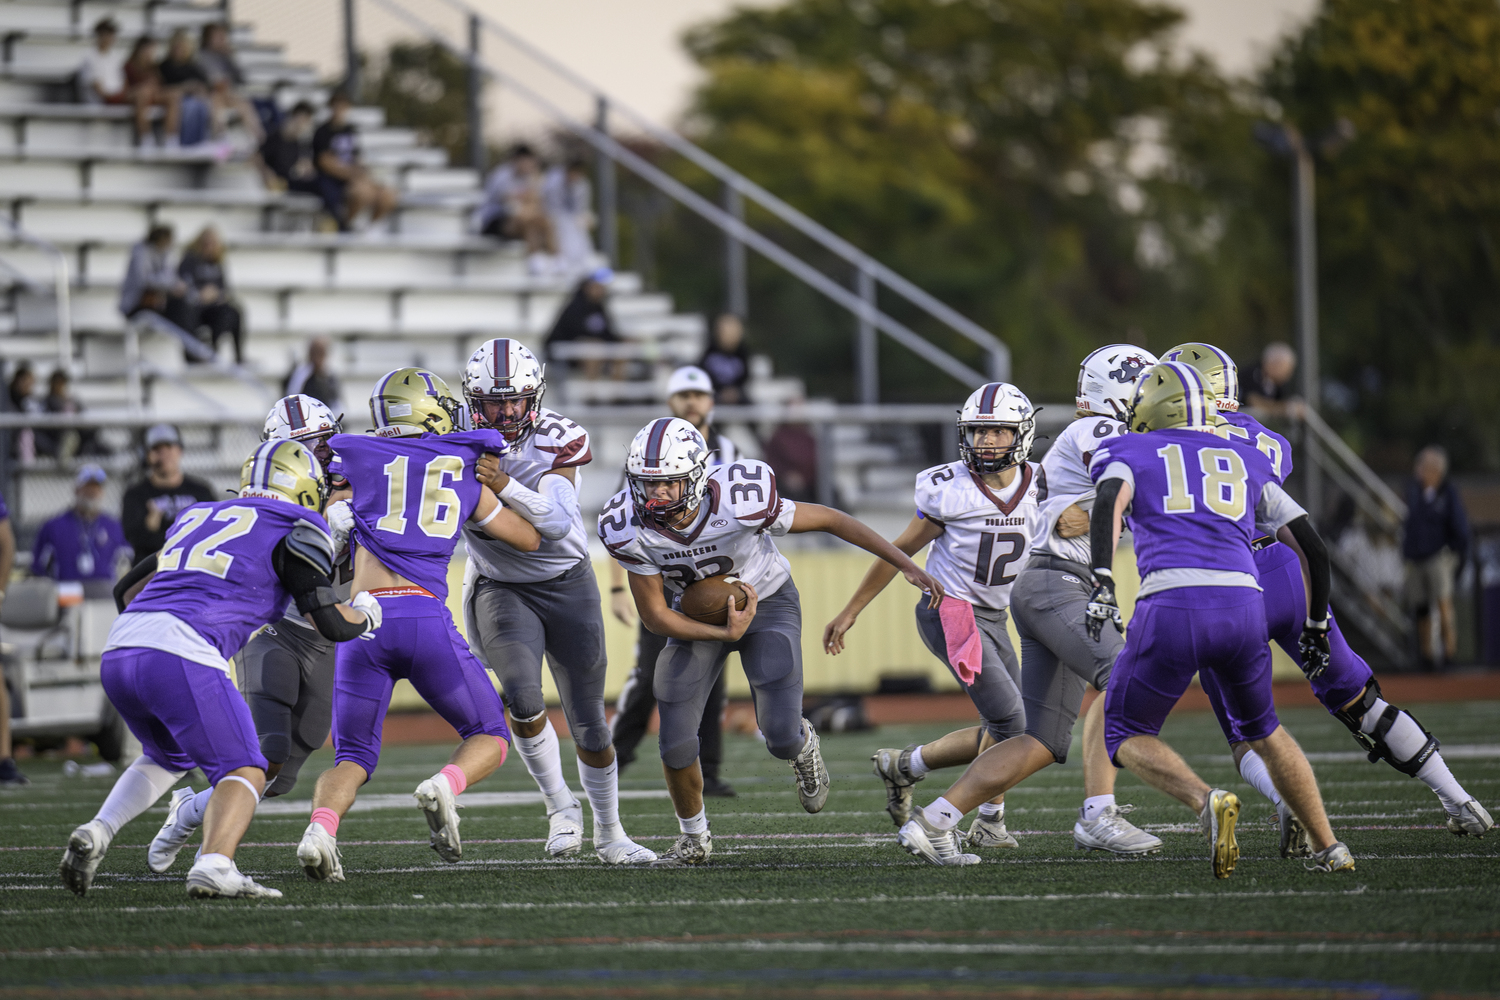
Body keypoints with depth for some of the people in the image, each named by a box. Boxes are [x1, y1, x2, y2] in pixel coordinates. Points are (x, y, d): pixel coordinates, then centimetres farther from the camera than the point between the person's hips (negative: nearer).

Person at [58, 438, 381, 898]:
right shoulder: (296, 531, 10)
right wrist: (364, 614, 27)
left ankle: (97, 832, 8)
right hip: (183, 657, -7)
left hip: (119, 652, 7)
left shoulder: (199, 517, 30)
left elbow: (127, 589, 36)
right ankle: (213, 866, -26)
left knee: (168, 756, 30)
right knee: (244, 773, 1)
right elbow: (331, 623, 6)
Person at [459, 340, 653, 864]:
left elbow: (557, 522, -28)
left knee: (589, 723, 6)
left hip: (567, 584, 0)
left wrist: (507, 487, -43)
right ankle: (560, 807, -3)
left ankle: (609, 834, 26)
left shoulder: (558, 441, -16)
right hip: (500, 588, 0)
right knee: (522, 698, -25)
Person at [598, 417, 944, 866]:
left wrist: (907, 566, -19)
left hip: (768, 604, -2)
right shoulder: (630, 529, -25)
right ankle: (693, 837, 21)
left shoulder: (740, 502, -35)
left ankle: (802, 745, 25)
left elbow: (830, 520, -21)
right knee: (675, 743, -8)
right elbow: (655, 615, -13)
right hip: (699, 617, 2)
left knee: (781, 738, -15)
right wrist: (725, 634, -25)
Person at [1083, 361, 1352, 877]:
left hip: (1172, 607, -4)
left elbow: (1109, 499, -7)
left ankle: (1206, 801, -14)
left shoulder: (1130, 452, 17)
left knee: (1126, 736, 12)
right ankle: (1328, 848, 26)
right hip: (1243, 604, 4)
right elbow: (1312, 546, 25)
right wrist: (1315, 626, 35)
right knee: (1262, 730, 28)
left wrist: (1102, 580, -18)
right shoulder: (1248, 463, 26)